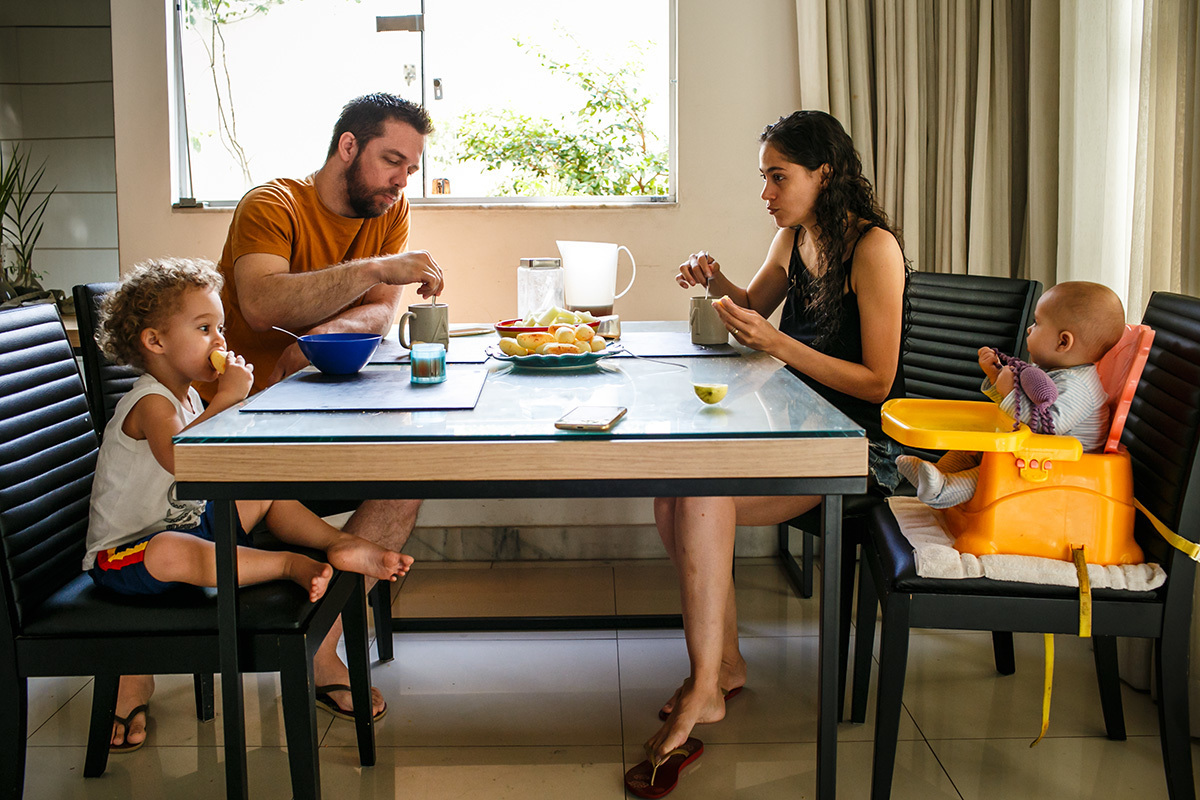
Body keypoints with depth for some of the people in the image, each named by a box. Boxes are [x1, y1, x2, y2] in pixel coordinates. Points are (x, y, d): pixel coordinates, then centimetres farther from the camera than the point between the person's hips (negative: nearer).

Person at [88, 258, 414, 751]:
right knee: (172, 554, -43)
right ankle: (289, 565, -37)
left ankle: (340, 542, -7)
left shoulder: (188, 396, 12)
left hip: (189, 523, 10)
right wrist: (226, 398, -37)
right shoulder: (150, 402, -19)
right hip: (123, 556, -10)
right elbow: (178, 458, -41)